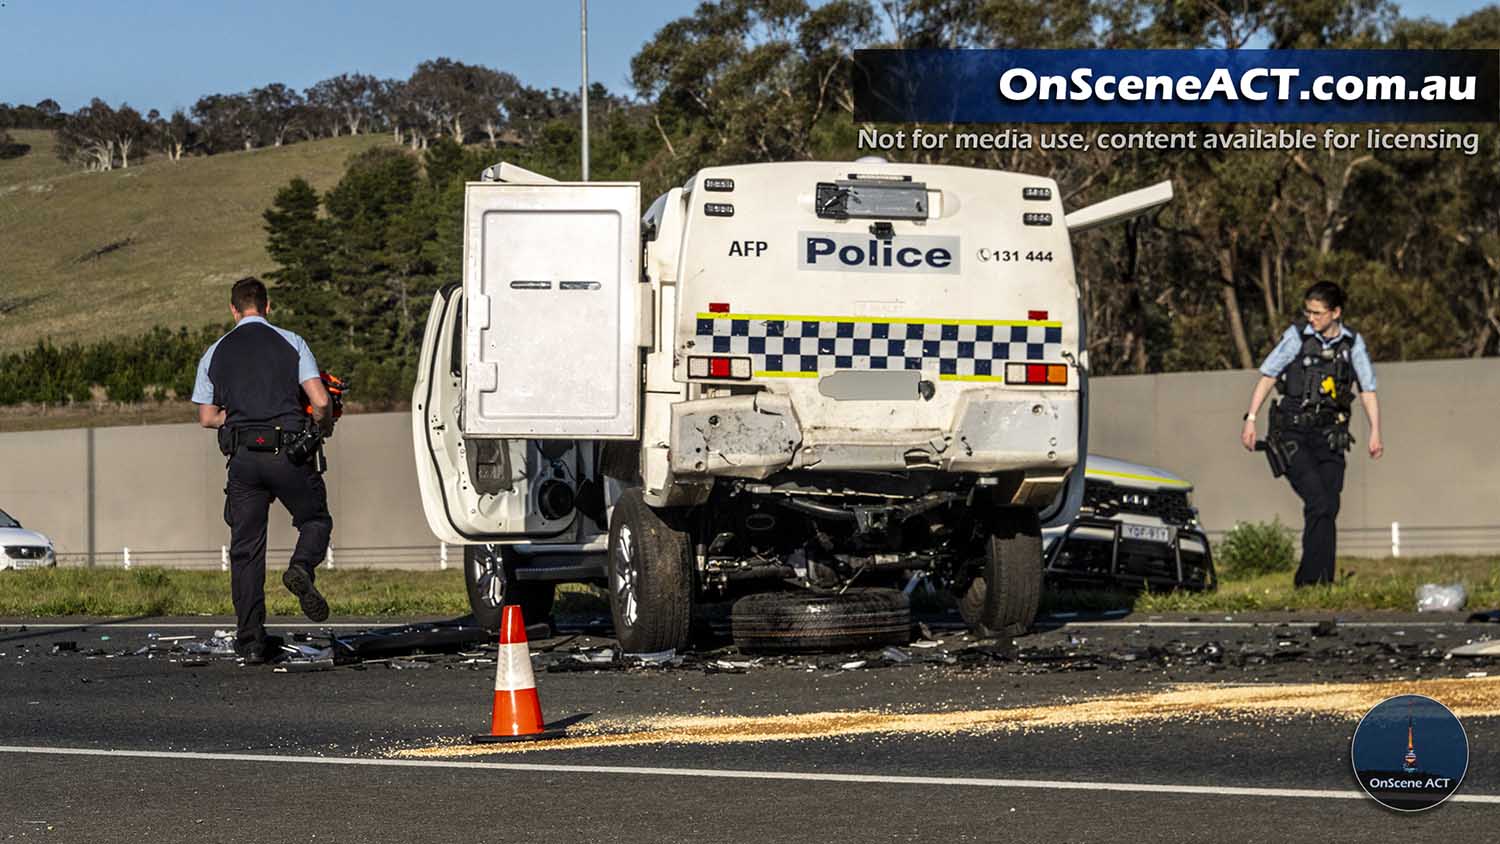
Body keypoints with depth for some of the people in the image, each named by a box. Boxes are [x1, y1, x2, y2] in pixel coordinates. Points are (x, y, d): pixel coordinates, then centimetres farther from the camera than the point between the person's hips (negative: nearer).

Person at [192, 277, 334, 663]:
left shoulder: (216, 353, 10)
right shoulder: (290, 343, 3)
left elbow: (207, 417, 11)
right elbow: (320, 402, -5)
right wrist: (323, 426, 15)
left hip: (243, 457, 2)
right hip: (289, 453, -2)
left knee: (245, 549, 7)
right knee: (316, 521, 18)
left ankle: (250, 641, 3)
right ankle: (301, 567, -15)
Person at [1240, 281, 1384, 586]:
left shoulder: (1353, 343, 6)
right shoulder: (1297, 336, -1)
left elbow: (1367, 390, 9)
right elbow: (1268, 376, 4)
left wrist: (1375, 432, -2)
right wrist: (1250, 419, -1)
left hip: (1329, 435, 3)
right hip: (1292, 432, -3)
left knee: (1328, 509, -4)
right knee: (1318, 503, -17)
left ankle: (1312, 579, 1)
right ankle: (1313, 579, -14)